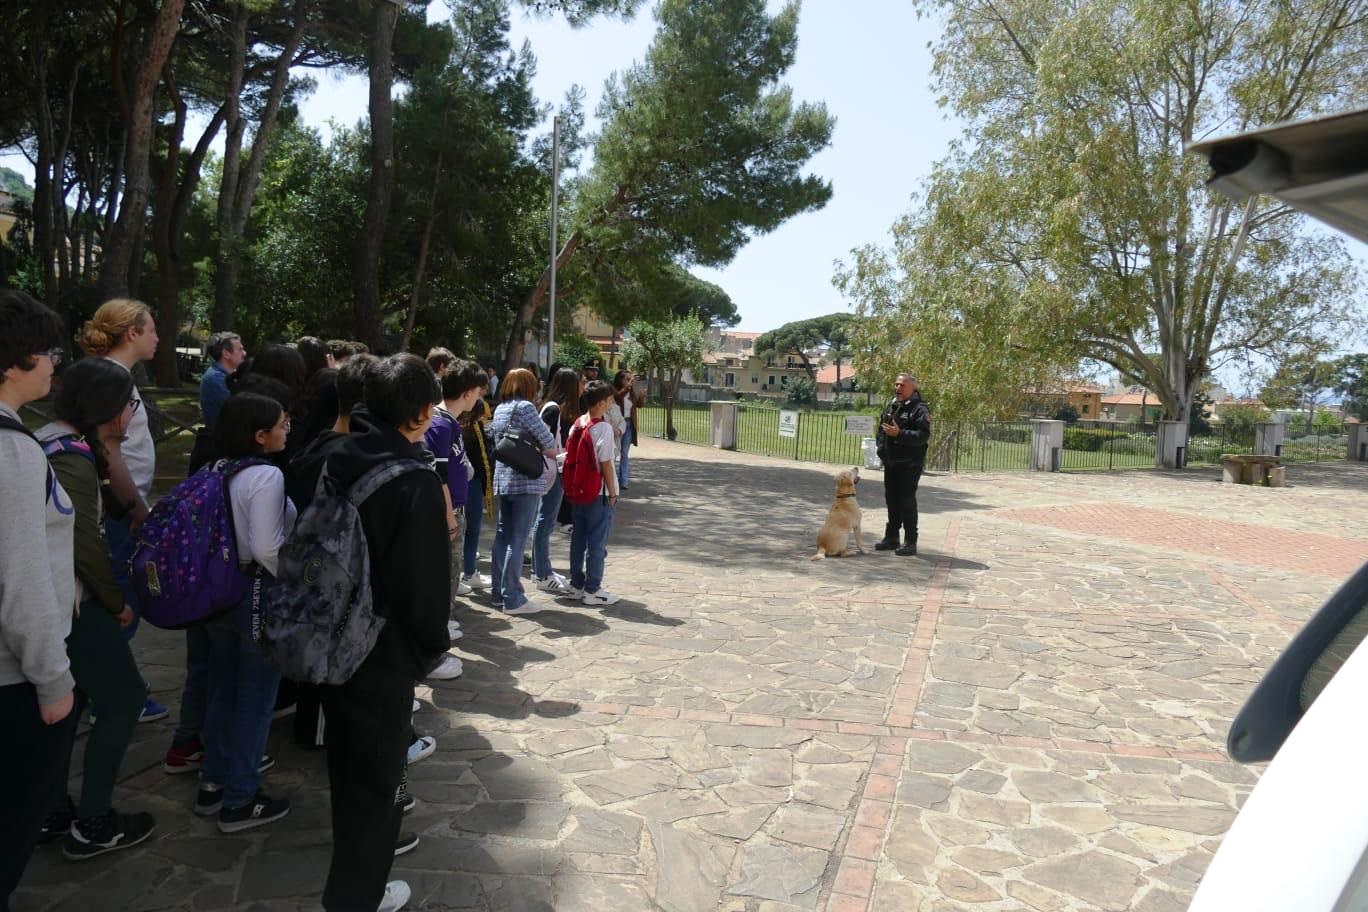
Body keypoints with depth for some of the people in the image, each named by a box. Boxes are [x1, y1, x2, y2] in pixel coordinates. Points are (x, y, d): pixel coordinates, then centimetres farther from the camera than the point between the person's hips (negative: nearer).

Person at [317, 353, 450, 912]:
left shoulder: (335, 461, -1)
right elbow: (426, 579, -21)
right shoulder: (416, 482, -22)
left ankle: (368, 840, 48)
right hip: (384, 652, -7)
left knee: (348, 758, 25)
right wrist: (432, 649, -5)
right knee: (375, 771, 10)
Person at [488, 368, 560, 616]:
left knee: (502, 538, 13)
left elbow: (499, 442, 14)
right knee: (517, 541, -4)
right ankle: (512, 599, 1)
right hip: (525, 481, -8)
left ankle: (498, 593, 20)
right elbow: (546, 439, -13)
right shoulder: (525, 407, -11)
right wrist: (553, 450, 10)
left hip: (502, 480, 8)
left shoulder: (499, 409, 13)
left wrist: (542, 449, 12)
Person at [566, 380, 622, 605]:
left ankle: (576, 584, 22)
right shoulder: (603, 428, -17)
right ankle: (592, 590, 7)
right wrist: (612, 493, -9)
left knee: (578, 538, 13)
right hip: (599, 493, -7)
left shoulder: (577, 424, 5)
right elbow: (605, 464, -16)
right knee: (597, 542, 1)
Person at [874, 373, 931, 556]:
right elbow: (881, 429, 26)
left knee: (907, 502, -5)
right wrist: (881, 447, 10)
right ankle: (891, 538, 25)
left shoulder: (919, 409, -10)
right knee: (891, 500, 14)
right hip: (890, 463, 8)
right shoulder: (890, 407, 15)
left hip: (909, 465, -8)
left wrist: (899, 434, -26)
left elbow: (924, 435, -21)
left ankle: (910, 542, 2)